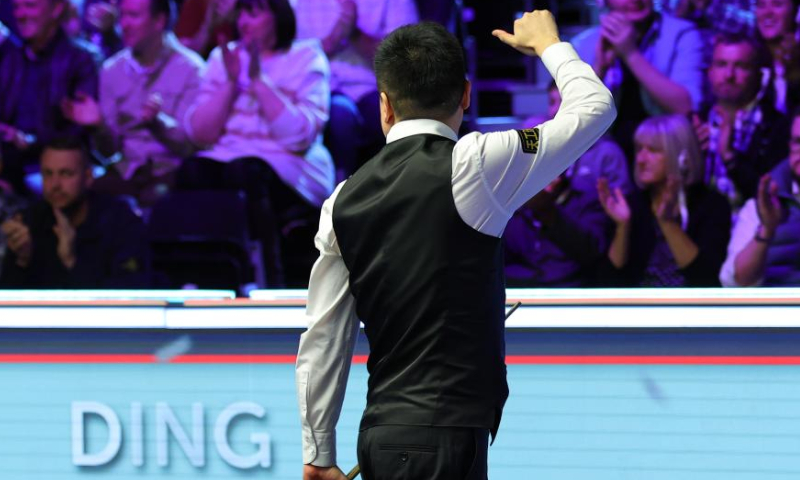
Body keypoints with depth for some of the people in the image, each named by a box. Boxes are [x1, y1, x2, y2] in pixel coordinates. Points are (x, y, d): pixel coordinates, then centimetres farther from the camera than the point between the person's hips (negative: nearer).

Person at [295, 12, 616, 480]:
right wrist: (548, 42, 22)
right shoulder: (471, 167, -7)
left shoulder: (344, 201, 8)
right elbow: (596, 106, 3)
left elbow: (322, 342, 10)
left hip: (381, 436, 6)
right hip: (444, 437, -6)